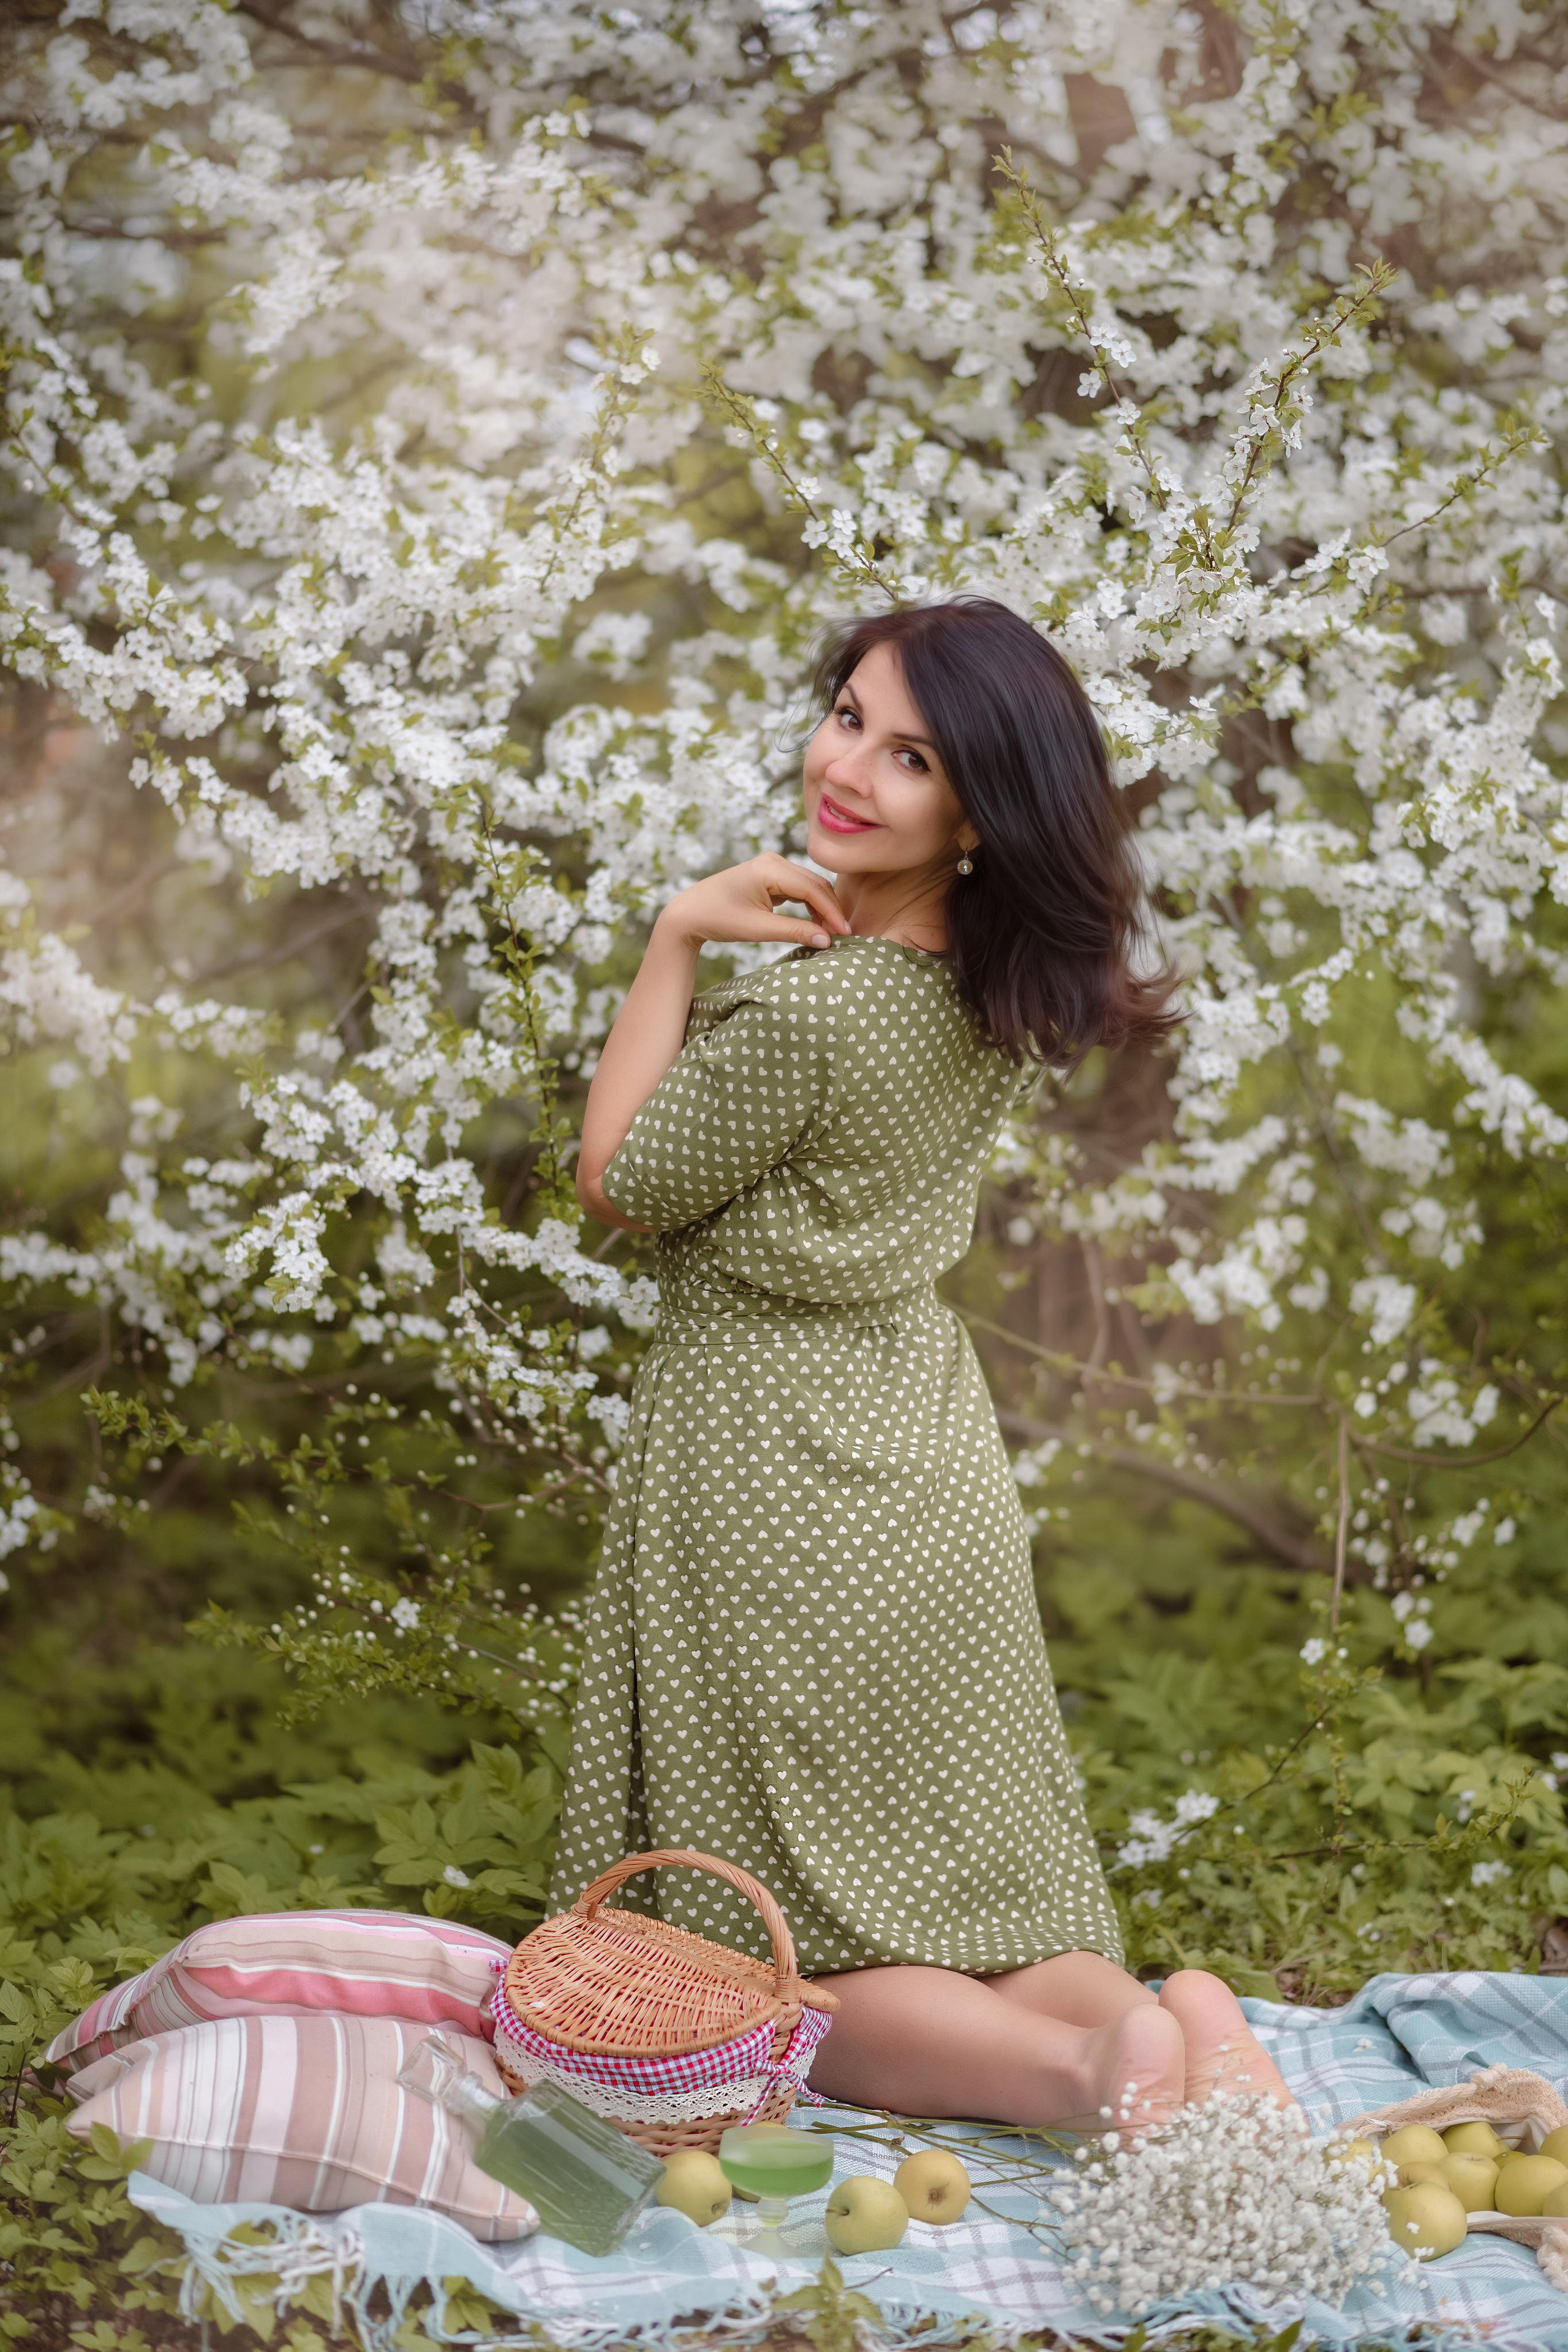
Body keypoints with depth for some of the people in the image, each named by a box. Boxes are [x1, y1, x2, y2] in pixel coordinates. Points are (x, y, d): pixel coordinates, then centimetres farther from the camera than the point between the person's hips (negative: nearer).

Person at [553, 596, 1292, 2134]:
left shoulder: (810, 1011, -25)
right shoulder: (999, 990, 0)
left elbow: (617, 1184, -9)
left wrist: (679, 935, -10)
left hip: (775, 1480, -8)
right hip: (935, 1470, 8)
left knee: (783, 1974, 4)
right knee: (980, 1931, 17)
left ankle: (1086, 2071, -18)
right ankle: (1169, 2027, -10)